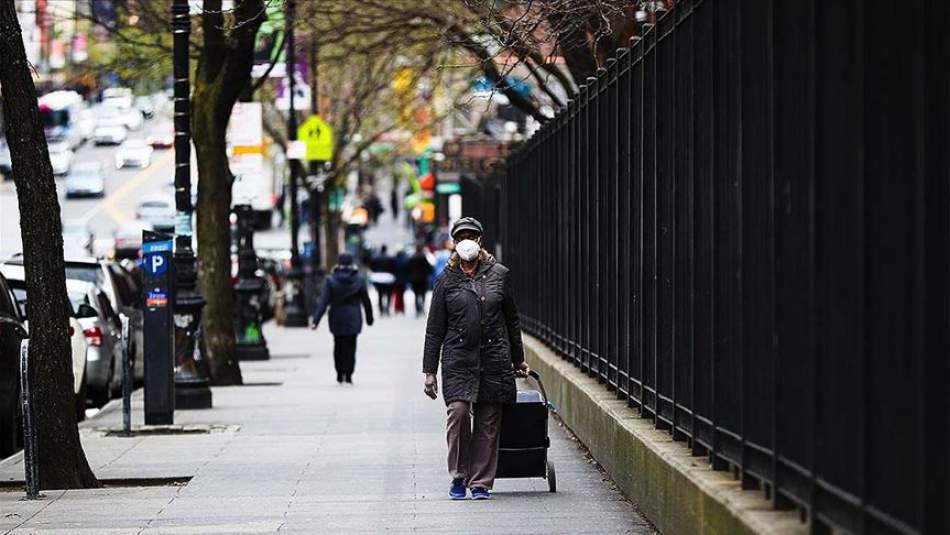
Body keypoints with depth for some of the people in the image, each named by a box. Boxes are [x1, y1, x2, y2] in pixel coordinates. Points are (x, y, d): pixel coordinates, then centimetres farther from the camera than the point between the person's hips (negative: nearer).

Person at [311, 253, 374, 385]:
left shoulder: (331, 280, -8)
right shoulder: (359, 280, -4)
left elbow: (323, 301, -11)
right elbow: (366, 301, 3)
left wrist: (316, 320, -11)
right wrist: (369, 318, 15)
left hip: (336, 319, 0)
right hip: (353, 319, 0)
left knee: (338, 346, 15)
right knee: (350, 346, 4)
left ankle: (340, 374, 18)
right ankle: (348, 375, -3)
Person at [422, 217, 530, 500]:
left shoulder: (499, 274, 8)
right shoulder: (447, 280, 6)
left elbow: (512, 320, 17)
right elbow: (434, 330, 8)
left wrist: (518, 360, 19)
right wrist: (429, 371, 4)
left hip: (494, 359, 1)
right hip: (458, 360, -1)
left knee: (488, 424, 1)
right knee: (458, 411, -17)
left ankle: (481, 482, 9)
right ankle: (459, 476, -2)